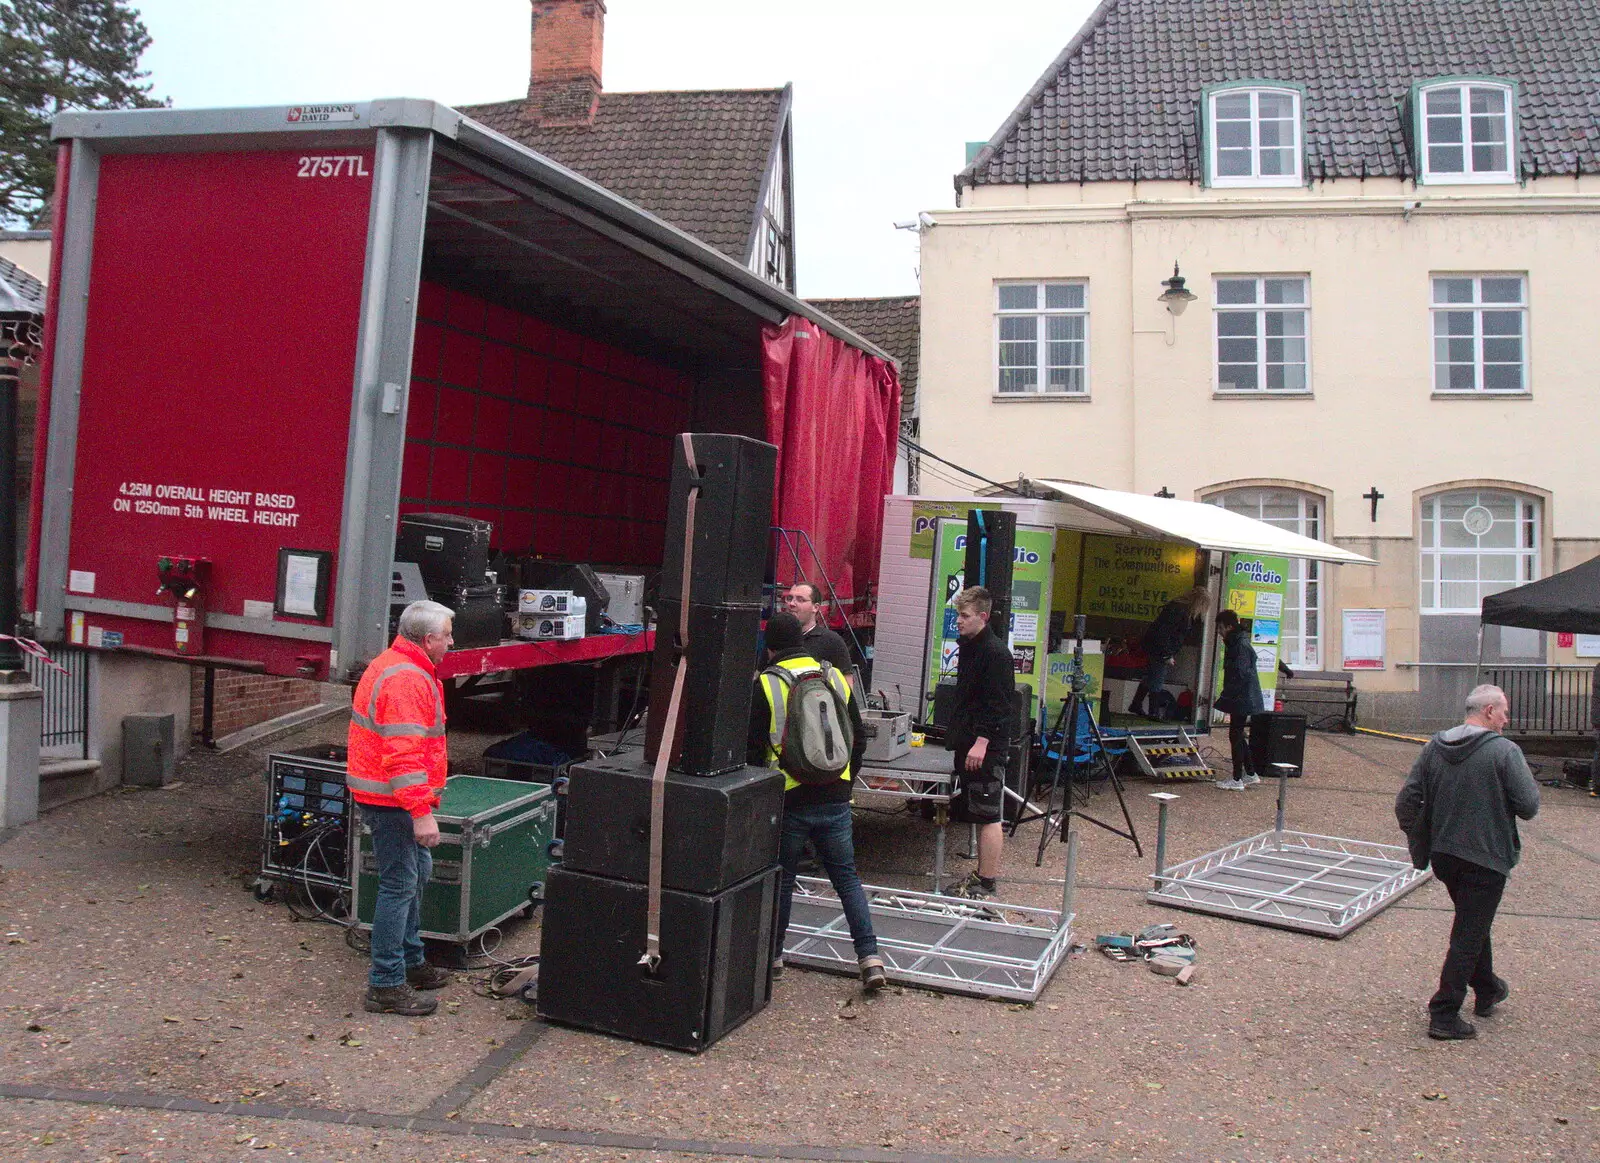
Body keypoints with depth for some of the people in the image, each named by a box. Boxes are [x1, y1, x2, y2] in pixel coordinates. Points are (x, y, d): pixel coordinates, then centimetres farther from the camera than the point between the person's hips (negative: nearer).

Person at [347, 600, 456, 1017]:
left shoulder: (397, 667, 14)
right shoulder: (406, 680, -22)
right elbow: (404, 755, -28)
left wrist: (422, 801, 26)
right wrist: (422, 813, -27)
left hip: (391, 798, 11)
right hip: (392, 800, -11)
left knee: (417, 873, 20)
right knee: (400, 885, -6)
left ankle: (410, 962, 33)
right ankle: (386, 986, 2)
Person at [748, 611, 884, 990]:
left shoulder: (765, 685, -7)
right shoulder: (835, 678, 8)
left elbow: (752, 749, -7)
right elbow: (858, 739, 13)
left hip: (788, 801, -4)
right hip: (835, 798, 4)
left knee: (781, 878, 11)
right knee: (846, 876, 11)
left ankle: (773, 956, 22)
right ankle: (870, 958, 5)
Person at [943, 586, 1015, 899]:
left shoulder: (995, 653, -14)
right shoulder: (967, 647, 16)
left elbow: (998, 704, -19)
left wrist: (982, 742, -22)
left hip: (987, 748, -10)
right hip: (968, 745, 10)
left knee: (988, 815, -4)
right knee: (976, 813, 13)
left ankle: (986, 883, 0)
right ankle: (982, 875, 21)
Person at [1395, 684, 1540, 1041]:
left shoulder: (1435, 746, 1)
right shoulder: (1504, 751, -16)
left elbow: (1406, 801, 1)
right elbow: (1529, 807, -15)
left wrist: (1419, 842, 12)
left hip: (1443, 854, 6)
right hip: (1486, 857, -6)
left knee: (1473, 924, 27)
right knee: (1469, 935, 1)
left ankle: (1487, 990, 44)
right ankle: (1444, 1015, 1)